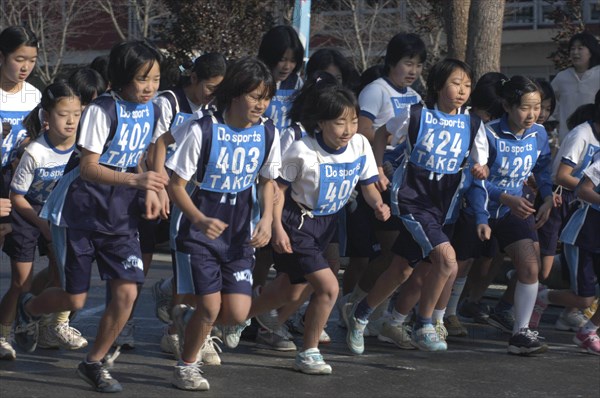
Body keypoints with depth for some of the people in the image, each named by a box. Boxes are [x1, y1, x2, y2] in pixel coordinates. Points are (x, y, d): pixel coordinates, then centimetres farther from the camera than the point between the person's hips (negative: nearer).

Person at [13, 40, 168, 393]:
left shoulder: (150, 110, 2)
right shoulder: (103, 110, -18)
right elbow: (88, 167, -23)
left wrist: (149, 189, 0)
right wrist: (134, 180, -37)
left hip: (121, 214, 5)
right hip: (80, 211, -5)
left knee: (127, 291, -8)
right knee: (74, 300, 0)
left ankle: (95, 363, 11)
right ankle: (29, 308, 34)